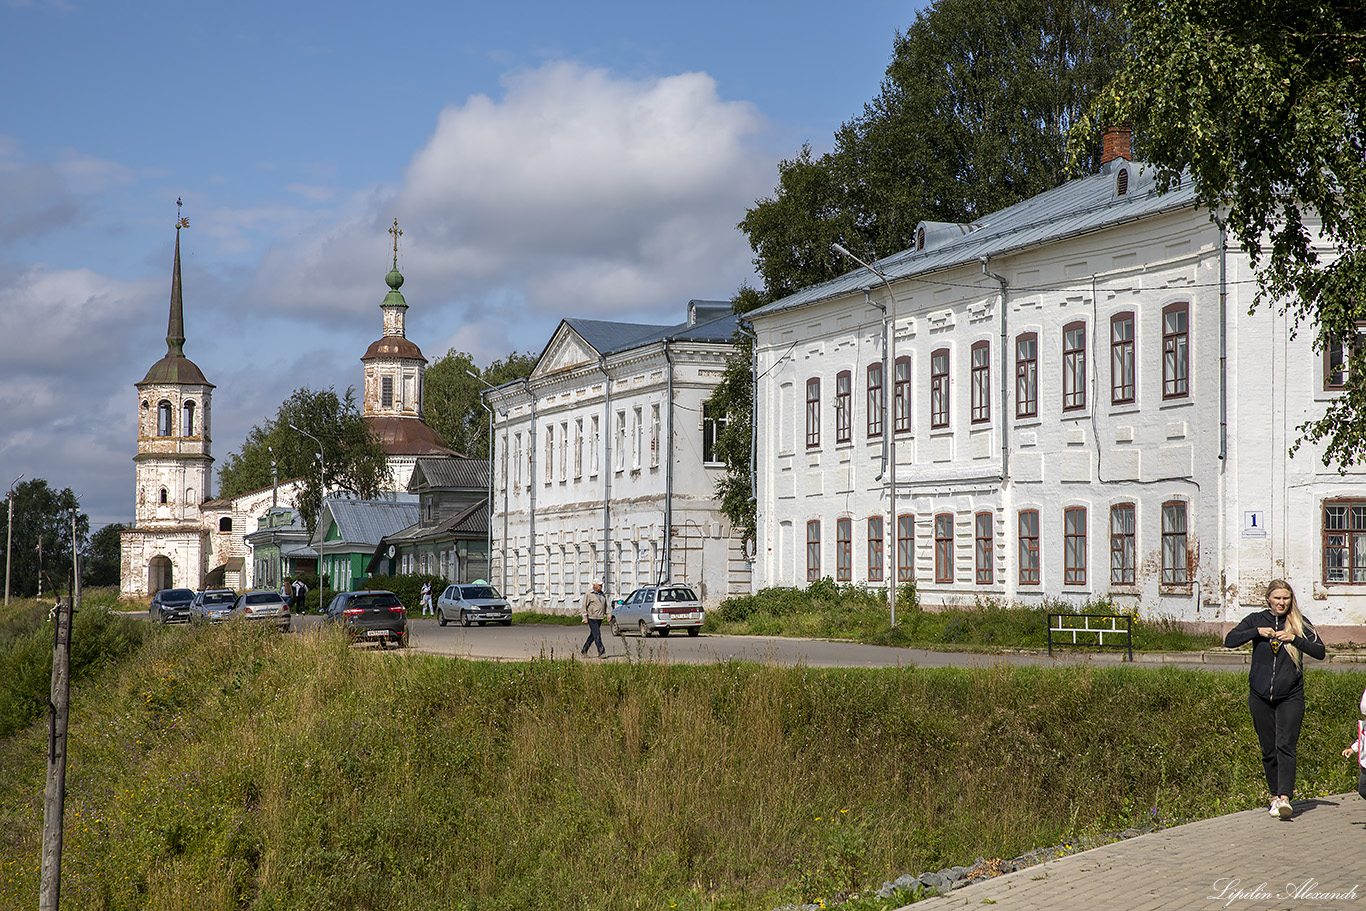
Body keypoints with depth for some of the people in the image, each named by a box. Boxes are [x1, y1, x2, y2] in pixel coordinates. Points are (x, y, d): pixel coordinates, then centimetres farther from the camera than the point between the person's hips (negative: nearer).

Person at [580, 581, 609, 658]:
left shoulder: (602, 595, 15)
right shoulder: (588, 594, -5)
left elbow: (605, 605, 24)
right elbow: (584, 606, -6)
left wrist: (608, 614, 11)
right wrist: (585, 618, -12)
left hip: (600, 618, 7)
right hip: (592, 618, -7)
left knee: (592, 636, 11)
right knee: (597, 635, -12)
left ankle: (583, 651, 20)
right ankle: (601, 652, -13)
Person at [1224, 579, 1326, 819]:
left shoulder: (1300, 623, 3)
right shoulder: (1256, 620, 5)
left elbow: (1320, 651, -3)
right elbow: (1229, 641, -3)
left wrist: (1294, 638, -16)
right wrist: (1257, 632, -15)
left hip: (1291, 696, -2)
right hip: (1260, 695, 2)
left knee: (1285, 746, -15)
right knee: (1268, 750, 6)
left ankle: (1285, 798, -21)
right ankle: (1275, 796, 19)